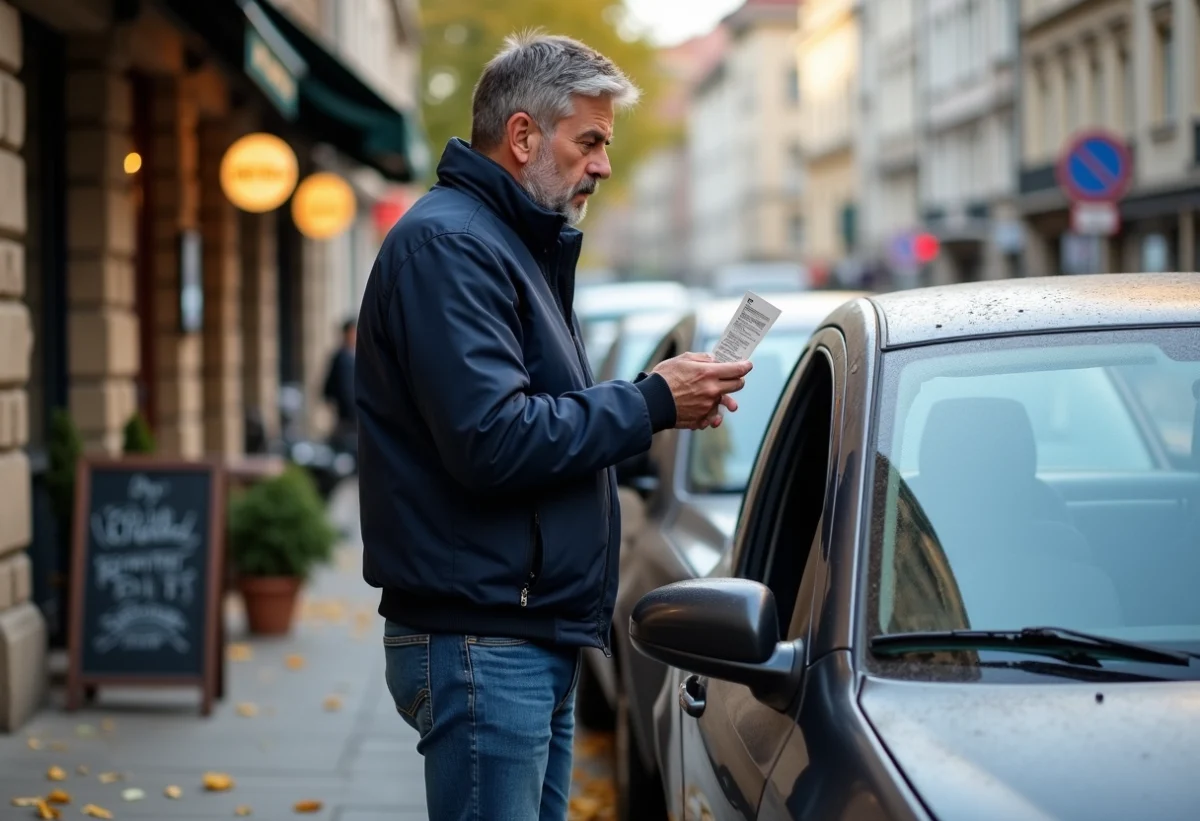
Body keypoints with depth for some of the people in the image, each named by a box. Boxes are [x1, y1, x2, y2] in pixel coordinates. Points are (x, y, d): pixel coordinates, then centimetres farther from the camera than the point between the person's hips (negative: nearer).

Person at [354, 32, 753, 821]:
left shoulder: (517, 245, 20)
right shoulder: (447, 244, -13)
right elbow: (492, 442, -23)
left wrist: (660, 400, 7)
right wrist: (651, 403, -14)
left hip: (537, 638, 10)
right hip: (482, 642, -10)